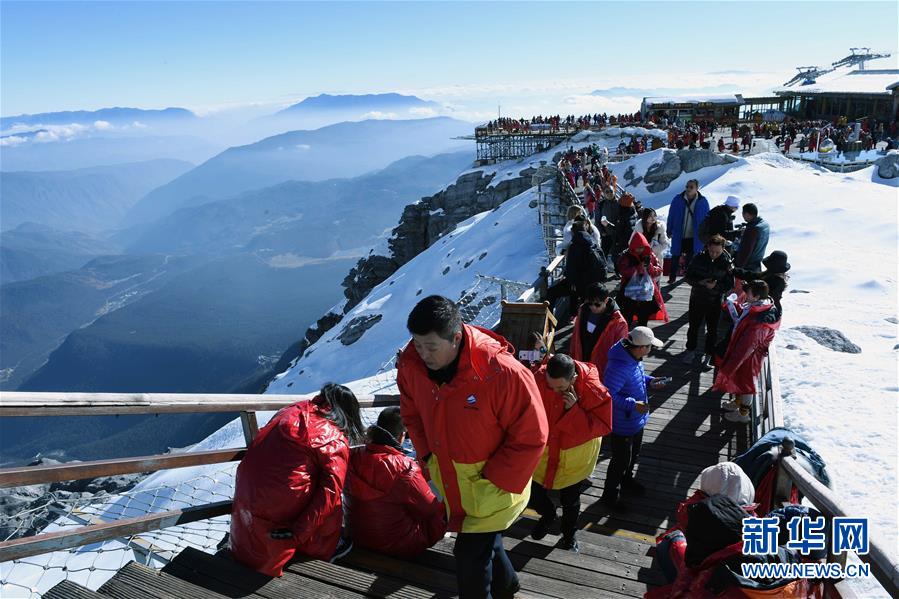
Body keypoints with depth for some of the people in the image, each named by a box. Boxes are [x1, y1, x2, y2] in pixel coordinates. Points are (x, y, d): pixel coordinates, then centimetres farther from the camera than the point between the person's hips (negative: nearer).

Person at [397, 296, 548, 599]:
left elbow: (531, 438, -23)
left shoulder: (503, 373, -33)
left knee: (470, 555, 0)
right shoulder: (411, 364, -17)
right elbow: (411, 412, 5)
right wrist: (428, 457, -4)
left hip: (493, 486, -6)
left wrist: (493, 482, -20)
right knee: (484, 540, 27)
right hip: (449, 481, 6)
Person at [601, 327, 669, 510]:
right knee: (621, 460, 10)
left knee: (633, 453, 30)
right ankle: (609, 495, 32)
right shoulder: (619, 367, -37)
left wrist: (650, 381, -2)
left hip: (637, 419, 9)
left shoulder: (634, 358, -7)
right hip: (623, 423, -9)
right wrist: (632, 404, -35)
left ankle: (626, 480, 56)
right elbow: (609, 395, -35)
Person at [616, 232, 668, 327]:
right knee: (627, 321, -1)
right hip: (630, 294, -3)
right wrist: (640, 266, -23)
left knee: (643, 320, 15)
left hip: (646, 293, 3)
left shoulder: (650, 255, 3)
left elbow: (659, 270, 1)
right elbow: (624, 272, -18)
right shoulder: (625, 256, -6)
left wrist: (649, 266, -18)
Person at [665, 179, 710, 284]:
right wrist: (669, 231, 1)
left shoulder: (703, 201, -6)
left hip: (694, 237, 0)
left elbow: (706, 218, 3)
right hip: (679, 236, 0)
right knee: (675, 257, 6)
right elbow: (671, 216, 0)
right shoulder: (678, 199, -7)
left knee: (691, 259, 12)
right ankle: (672, 278, 16)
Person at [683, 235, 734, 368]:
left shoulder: (727, 262, -13)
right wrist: (700, 282, -22)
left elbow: (729, 285, -9)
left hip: (715, 302, -1)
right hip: (697, 298, 1)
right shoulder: (699, 258, -10)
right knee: (693, 326, 16)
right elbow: (689, 276, -3)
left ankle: (709, 354, 29)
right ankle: (690, 349, 35)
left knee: (712, 329, 12)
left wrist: (716, 286, -26)